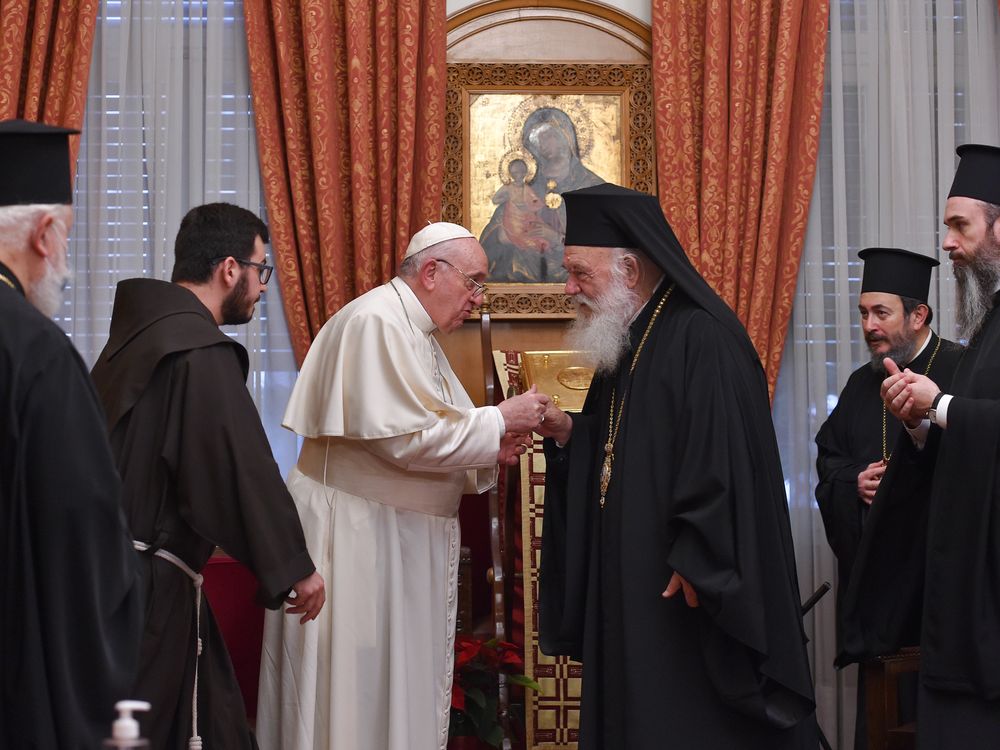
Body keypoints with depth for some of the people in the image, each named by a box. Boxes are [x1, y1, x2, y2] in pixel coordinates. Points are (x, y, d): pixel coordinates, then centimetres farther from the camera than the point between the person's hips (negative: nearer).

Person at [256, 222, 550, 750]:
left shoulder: (417, 332, 17)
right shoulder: (375, 321, -15)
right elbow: (404, 437, -24)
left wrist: (491, 452, 3)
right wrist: (498, 420, -14)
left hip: (403, 541, 10)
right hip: (354, 533, -10)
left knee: (405, 696, 11)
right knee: (360, 696, -5)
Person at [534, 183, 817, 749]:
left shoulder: (702, 340, -16)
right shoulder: (621, 346, 14)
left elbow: (721, 461, -21)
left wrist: (695, 565, -22)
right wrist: (567, 433, 3)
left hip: (689, 594, -9)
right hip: (629, 590, 9)